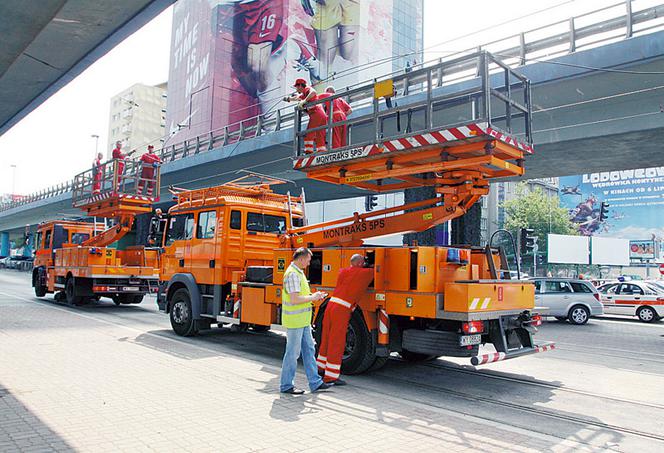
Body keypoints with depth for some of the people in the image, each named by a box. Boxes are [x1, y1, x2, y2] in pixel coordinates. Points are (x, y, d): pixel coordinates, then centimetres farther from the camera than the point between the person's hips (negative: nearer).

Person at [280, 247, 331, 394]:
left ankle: (315, 382, 19)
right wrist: (312, 297, -14)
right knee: (292, 353, 0)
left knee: (309, 350, 12)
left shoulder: (298, 272, 14)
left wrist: (314, 295, 10)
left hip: (303, 321, 10)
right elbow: (294, 300, -25)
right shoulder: (292, 274, -19)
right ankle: (286, 386, 13)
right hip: (294, 321, -10)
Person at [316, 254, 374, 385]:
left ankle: (320, 367, 33)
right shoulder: (364, 273, -2)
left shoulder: (343, 271, 16)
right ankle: (330, 376, 0)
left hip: (331, 304, 7)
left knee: (327, 339, 19)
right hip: (342, 309, -7)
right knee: (337, 343, -3)